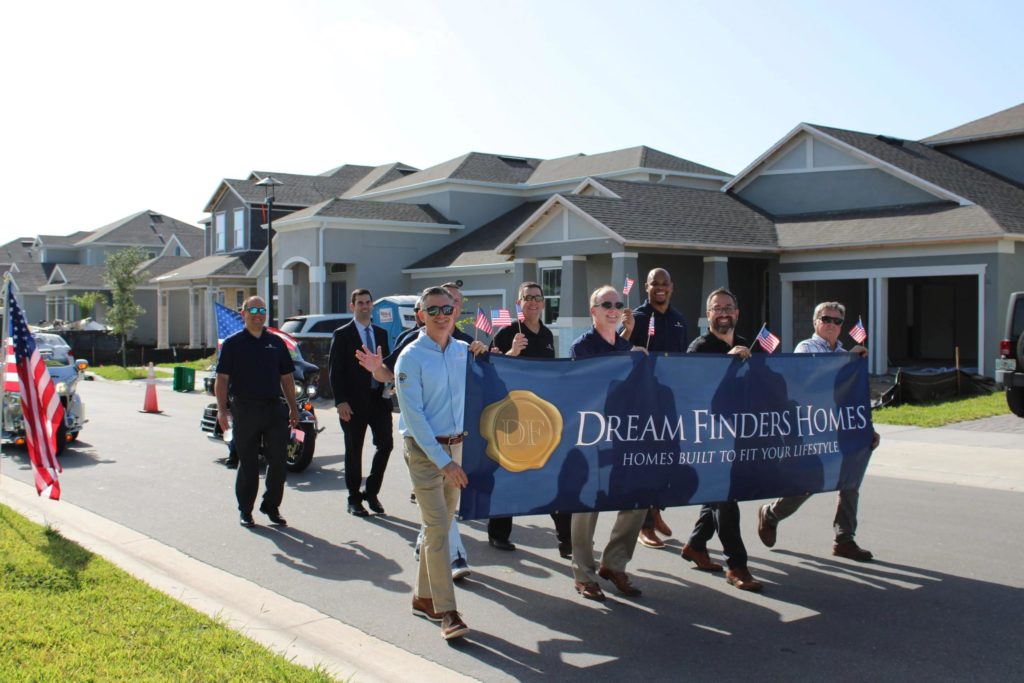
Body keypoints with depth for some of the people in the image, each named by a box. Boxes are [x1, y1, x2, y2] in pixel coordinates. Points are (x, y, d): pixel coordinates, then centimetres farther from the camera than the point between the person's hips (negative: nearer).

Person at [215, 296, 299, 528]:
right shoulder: (233, 343, 2)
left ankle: (271, 506, 17)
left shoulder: (276, 342, 12)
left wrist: (293, 408, 10)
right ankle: (245, 510, 17)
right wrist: (222, 410, -10)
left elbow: (287, 377, 15)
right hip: (245, 410, -3)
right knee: (248, 464, 5)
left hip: (275, 408, 3)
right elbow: (222, 379, -2)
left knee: (278, 461, 3)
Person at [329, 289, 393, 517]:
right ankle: (354, 499, 16)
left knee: (385, 445, -1)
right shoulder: (342, 335, -2)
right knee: (353, 452, 5)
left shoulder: (381, 333, 13)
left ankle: (371, 492, 16)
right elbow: (334, 369, -6)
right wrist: (340, 401, -13)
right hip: (354, 402, -4)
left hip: (379, 399, 4)